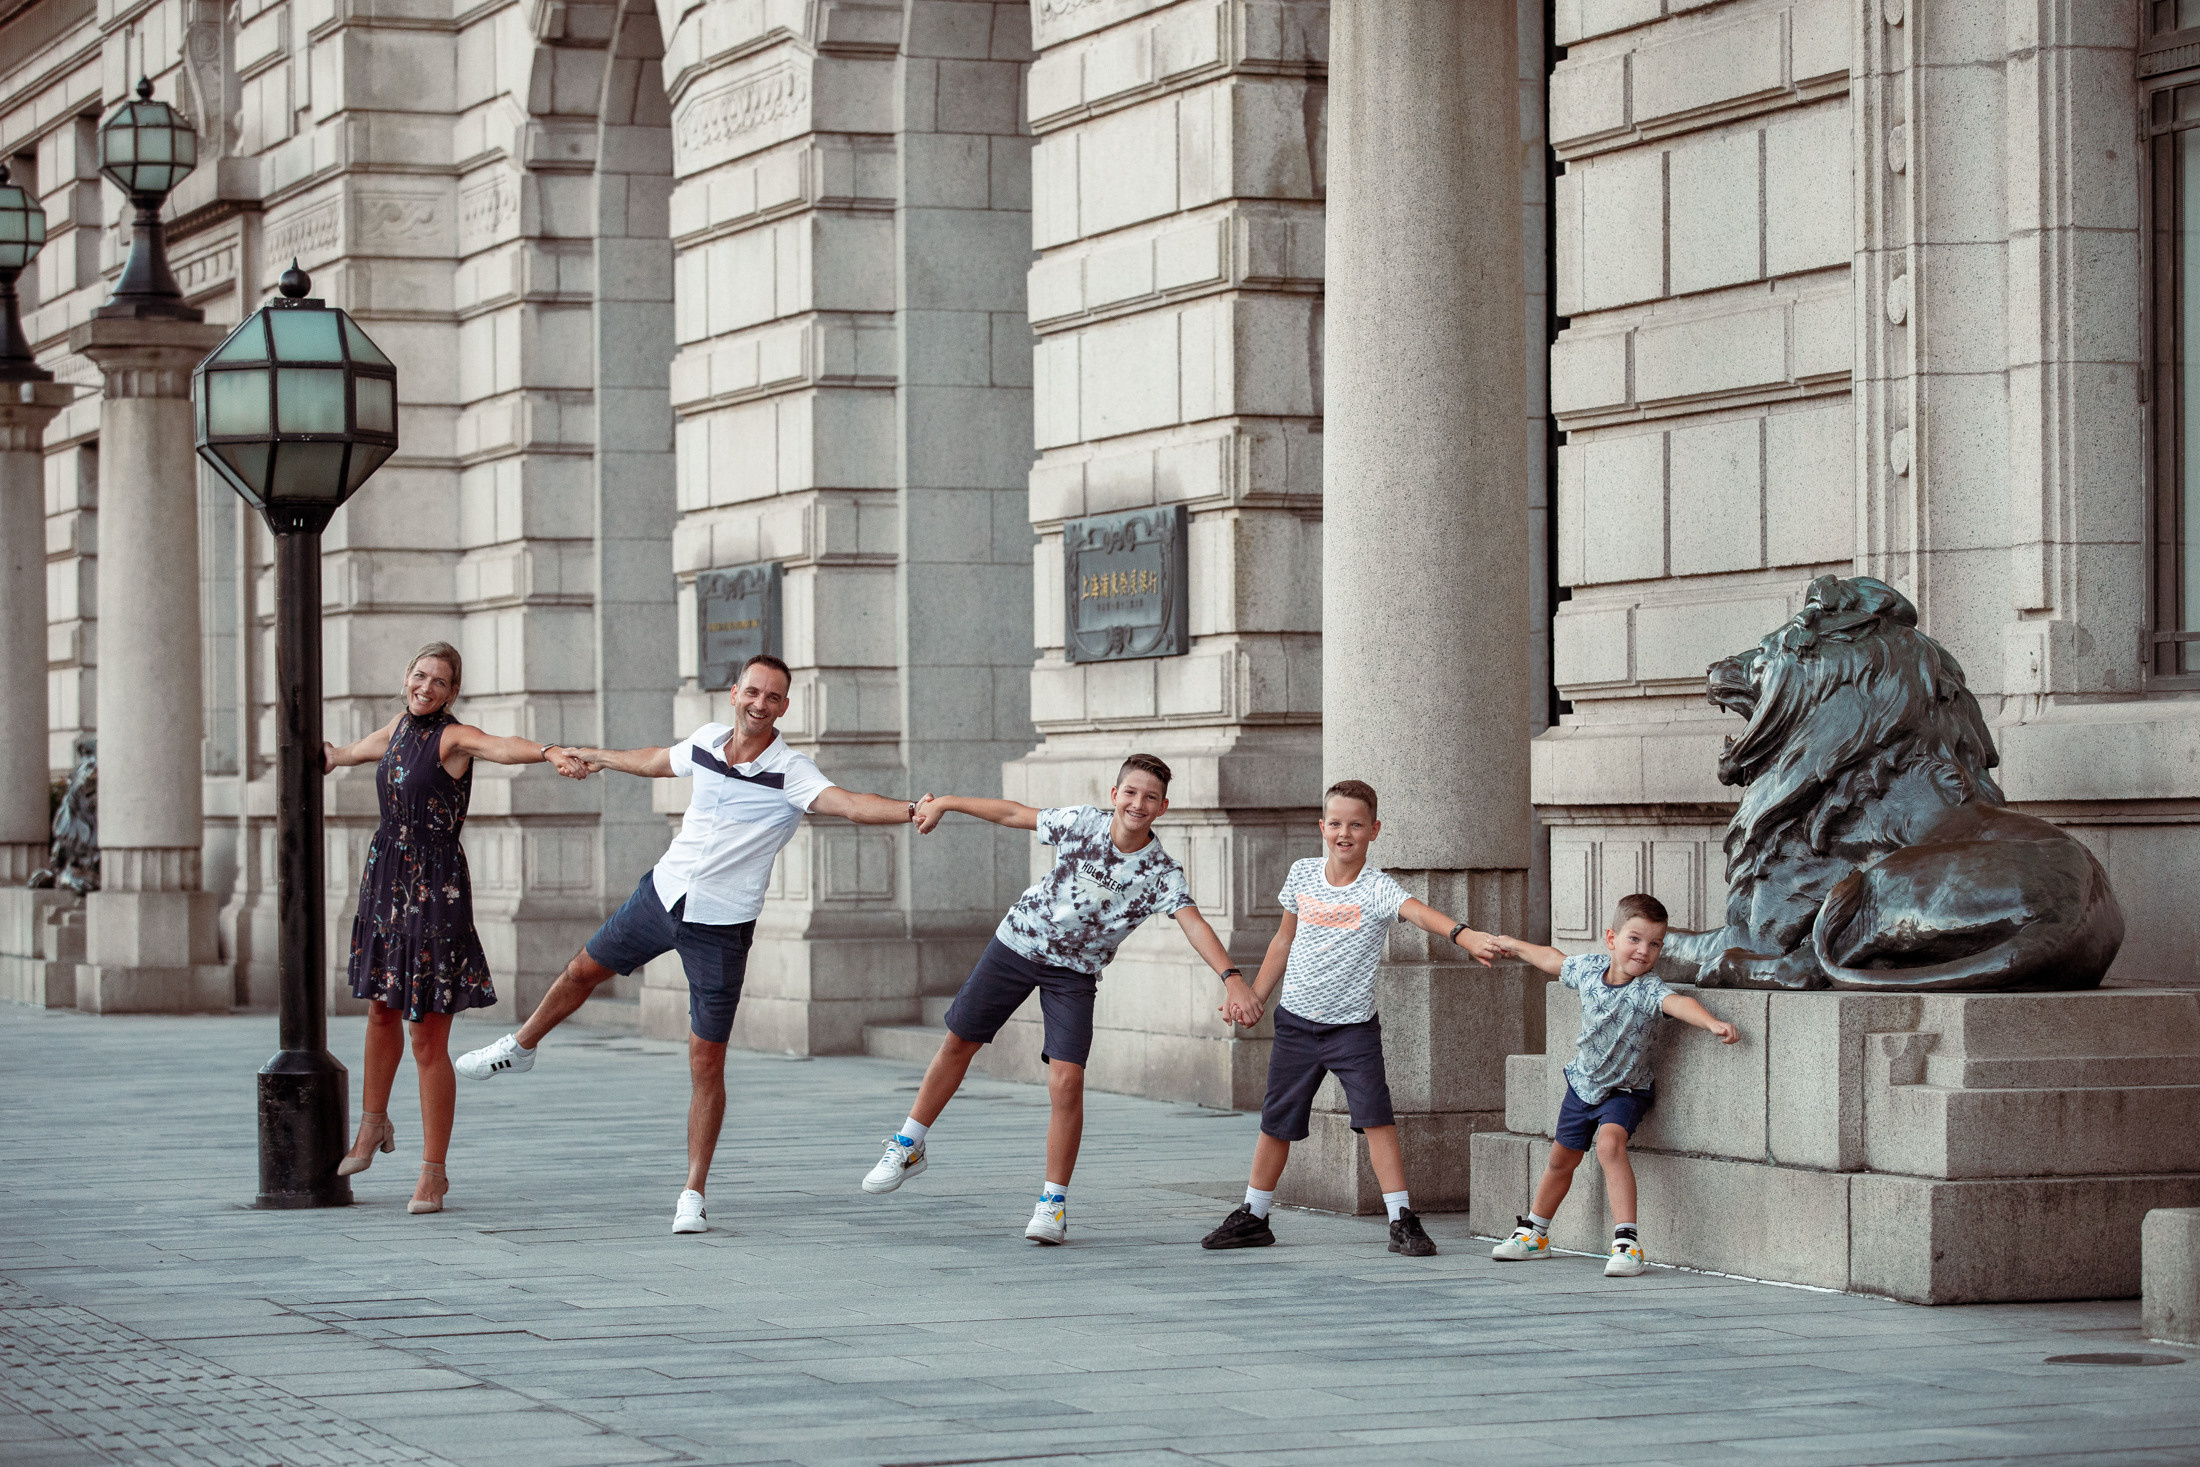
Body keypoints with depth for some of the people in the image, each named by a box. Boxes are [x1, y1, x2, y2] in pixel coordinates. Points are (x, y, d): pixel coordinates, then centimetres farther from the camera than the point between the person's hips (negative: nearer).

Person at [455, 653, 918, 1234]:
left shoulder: (791, 773, -18)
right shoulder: (706, 741, -2)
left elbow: (852, 804, -35)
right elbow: (656, 762, 21)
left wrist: (911, 810, -54)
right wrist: (595, 757, 38)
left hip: (721, 928, -5)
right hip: (662, 895, 5)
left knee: (707, 1061, -5)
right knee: (583, 970, 23)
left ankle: (693, 1194, 5)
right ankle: (521, 1048, 54)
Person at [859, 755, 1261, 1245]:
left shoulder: (1161, 872, -20)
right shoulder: (1082, 822, -15)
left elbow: (1193, 921, -35)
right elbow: (1014, 814, -2)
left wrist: (1232, 977, -50)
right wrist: (944, 803, 7)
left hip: (1074, 970, -2)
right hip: (1017, 942, 2)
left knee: (1067, 1080, -16)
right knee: (959, 1043, 11)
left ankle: (1053, 1203, -3)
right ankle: (908, 1147, 32)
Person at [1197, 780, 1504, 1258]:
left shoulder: (1377, 889, -15)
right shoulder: (1302, 874, 0)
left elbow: (1418, 911, -36)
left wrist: (1461, 933, -55)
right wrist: (1254, 997, 15)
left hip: (1354, 1025, -4)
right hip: (1297, 1021, 4)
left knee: (1376, 1116, -14)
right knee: (1276, 1123, 11)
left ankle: (1402, 1220, -9)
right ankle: (1253, 1217, 25)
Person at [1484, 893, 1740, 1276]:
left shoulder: (1647, 989, -26)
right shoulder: (1589, 968, -11)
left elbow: (1677, 1002, -47)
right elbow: (1555, 960, 11)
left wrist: (1712, 1022, -66)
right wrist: (1515, 947, 26)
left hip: (1624, 1089, -5)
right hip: (1583, 1082, 5)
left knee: (1610, 1142, -30)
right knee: (1562, 1157, 18)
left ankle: (1626, 1241, -32)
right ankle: (1534, 1233, 40)